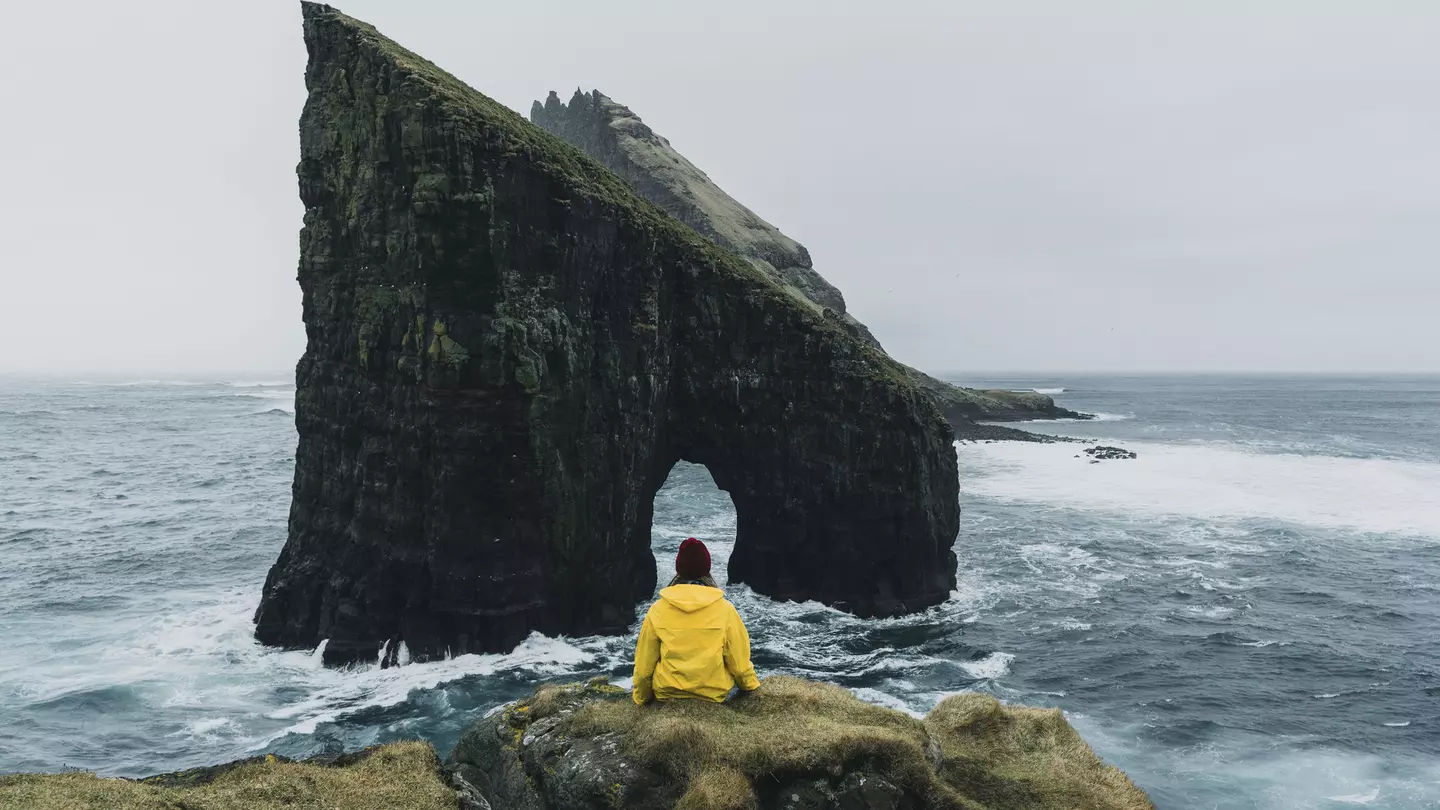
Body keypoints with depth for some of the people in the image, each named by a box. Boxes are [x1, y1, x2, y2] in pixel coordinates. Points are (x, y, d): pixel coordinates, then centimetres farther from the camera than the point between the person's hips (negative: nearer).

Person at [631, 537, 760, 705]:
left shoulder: (657, 610, -10)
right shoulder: (725, 609, -11)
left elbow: (644, 662, -3)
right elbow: (739, 657, -4)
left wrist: (641, 697, 14)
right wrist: (750, 685, 17)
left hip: (666, 694, 1)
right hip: (713, 692, -1)